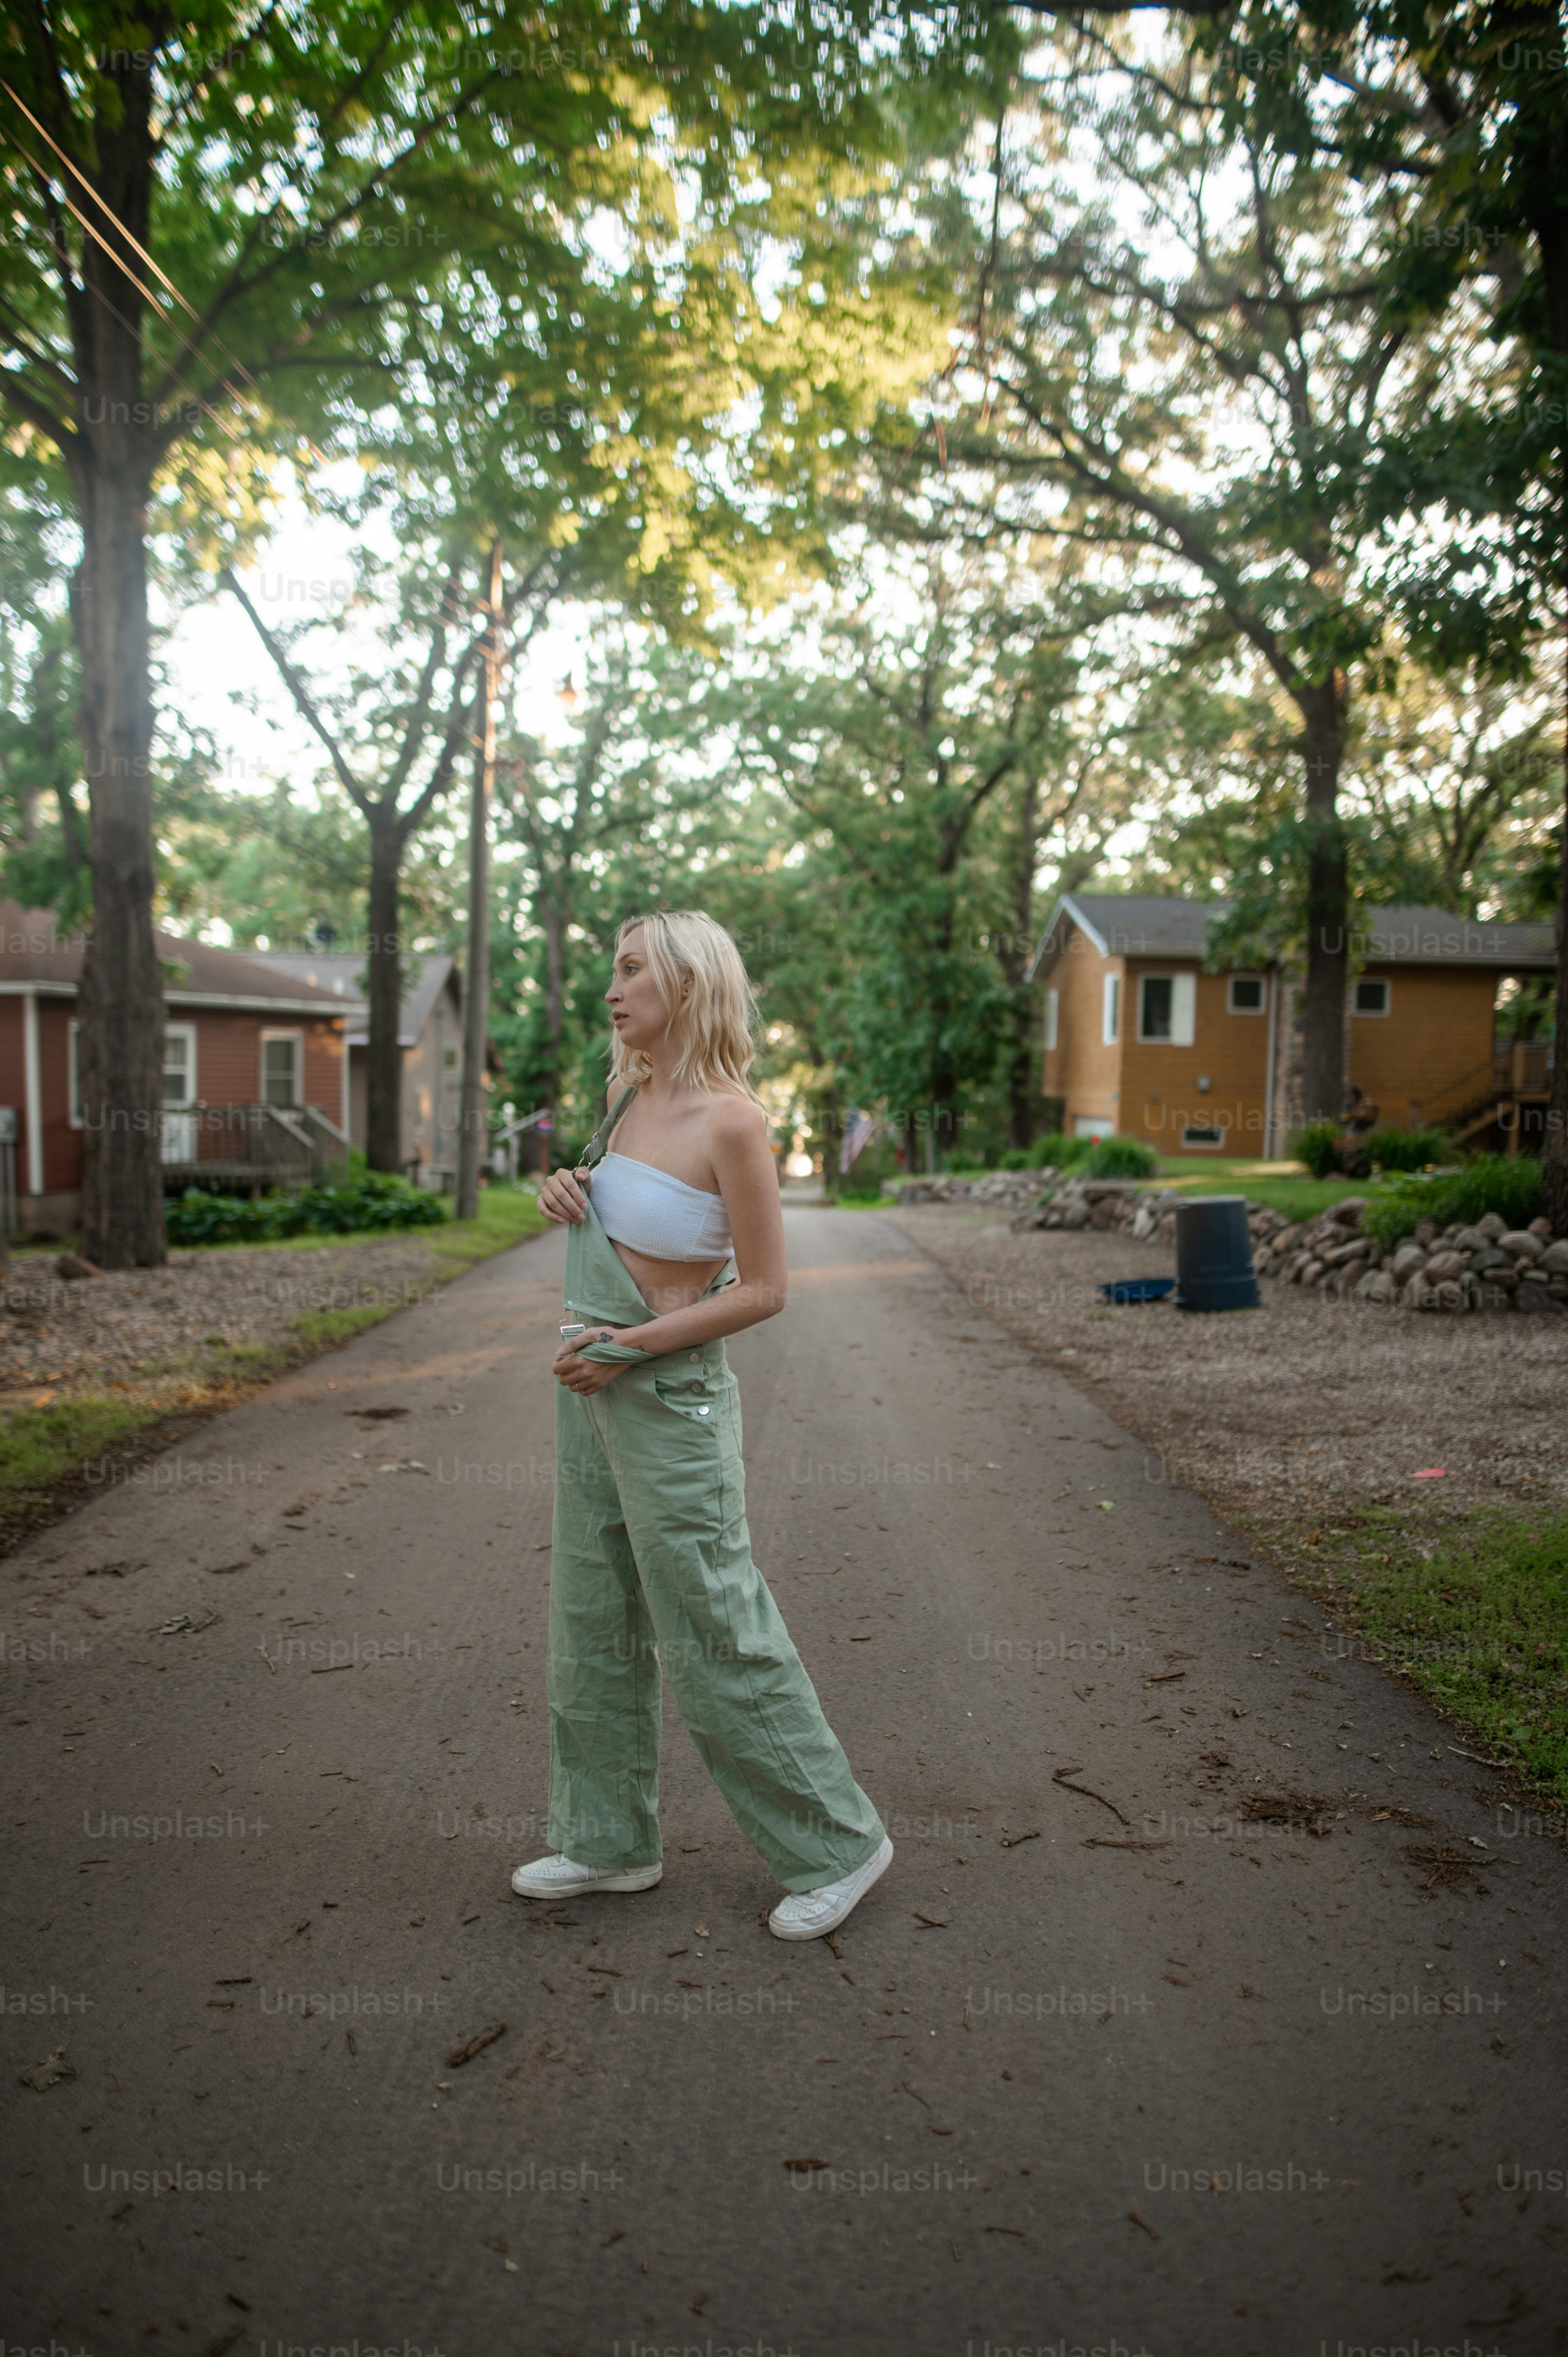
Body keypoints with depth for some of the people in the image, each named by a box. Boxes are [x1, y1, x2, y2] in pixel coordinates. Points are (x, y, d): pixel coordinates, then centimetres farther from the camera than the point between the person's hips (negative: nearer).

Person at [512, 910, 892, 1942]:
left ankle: (838, 1844, 21)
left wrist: (628, 1344, -16)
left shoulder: (730, 1119, -17)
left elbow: (764, 1289, -16)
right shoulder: (632, 1096, 6)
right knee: (594, 1623, 16)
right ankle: (612, 1840, 33)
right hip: (592, 1392, 8)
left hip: (669, 1396, -8)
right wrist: (573, 1196, 0)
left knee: (718, 1635, 2)